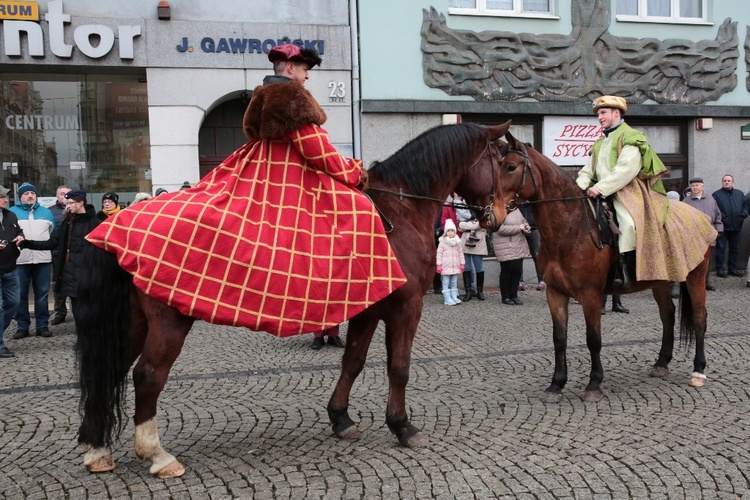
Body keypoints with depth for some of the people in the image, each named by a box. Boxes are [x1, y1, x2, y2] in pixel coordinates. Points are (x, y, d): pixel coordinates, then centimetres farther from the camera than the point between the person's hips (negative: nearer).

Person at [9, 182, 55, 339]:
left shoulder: (46, 212, 12)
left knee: (42, 294, 5)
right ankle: (22, 326, 11)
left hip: (43, 261, 2)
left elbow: (54, 235, 17)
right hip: (19, 262, -1)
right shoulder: (11, 212, 3)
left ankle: (42, 325, 11)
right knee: (20, 295, 3)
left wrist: (54, 254, 13)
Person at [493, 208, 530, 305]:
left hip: (519, 247, 7)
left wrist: (526, 228, -1)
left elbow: (524, 221, 23)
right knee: (507, 271, 2)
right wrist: (518, 228, -18)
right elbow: (501, 229, -22)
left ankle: (514, 295, 19)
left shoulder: (516, 210, 12)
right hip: (506, 249, -7)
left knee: (517, 270, 8)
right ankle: (505, 297, 14)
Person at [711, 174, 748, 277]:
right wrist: (720, 218, -21)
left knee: (734, 249, 12)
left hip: (736, 227, 5)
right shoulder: (716, 194, 0)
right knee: (721, 248, -2)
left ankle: (733, 269, 21)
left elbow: (745, 206, 13)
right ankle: (720, 269, 3)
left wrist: (743, 214, -6)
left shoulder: (740, 194, 14)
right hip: (723, 227, -5)